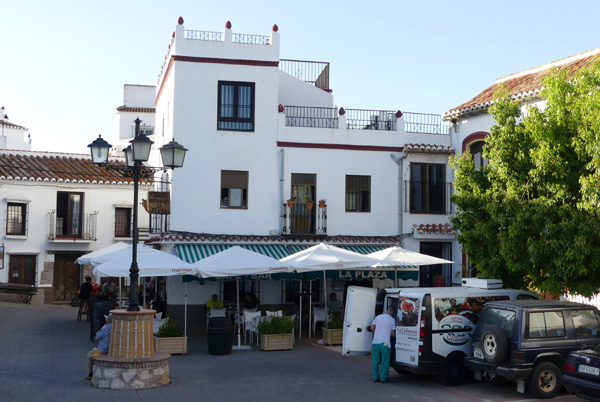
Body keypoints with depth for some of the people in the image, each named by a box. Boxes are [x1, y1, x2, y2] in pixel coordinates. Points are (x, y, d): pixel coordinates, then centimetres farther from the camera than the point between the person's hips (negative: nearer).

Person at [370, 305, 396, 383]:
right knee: (384, 361, 4)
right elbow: (393, 334, -4)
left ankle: (375, 377, 14)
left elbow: (372, 327, 11)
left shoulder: (378, 317, 8)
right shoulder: (392, 320, -3)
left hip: (375, 342, 4)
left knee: (375, 361, 10)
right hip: (385, 343, -4)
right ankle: (383, 378, 6)